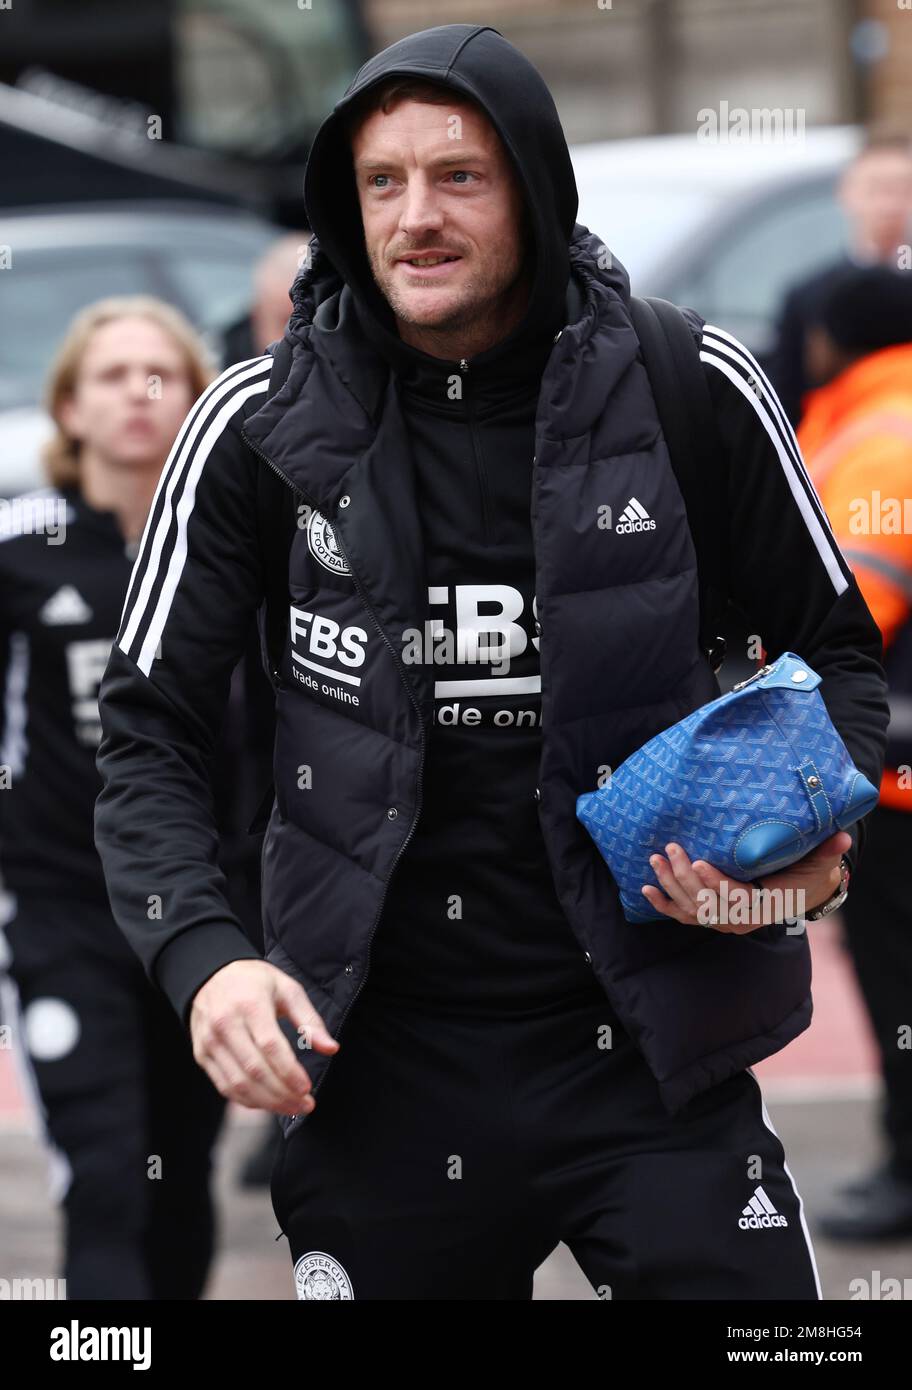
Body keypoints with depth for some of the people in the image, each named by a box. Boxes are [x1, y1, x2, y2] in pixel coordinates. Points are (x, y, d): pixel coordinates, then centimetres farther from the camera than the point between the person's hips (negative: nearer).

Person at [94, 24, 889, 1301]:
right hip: (382, 1072, 1)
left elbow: (836, 652, 9)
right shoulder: (263, 428, -2)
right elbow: (150, 733, 1)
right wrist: (204, 956, -15)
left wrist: (815, 836, -11)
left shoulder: (688, 390, -3)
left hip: (645, 1043, -1)